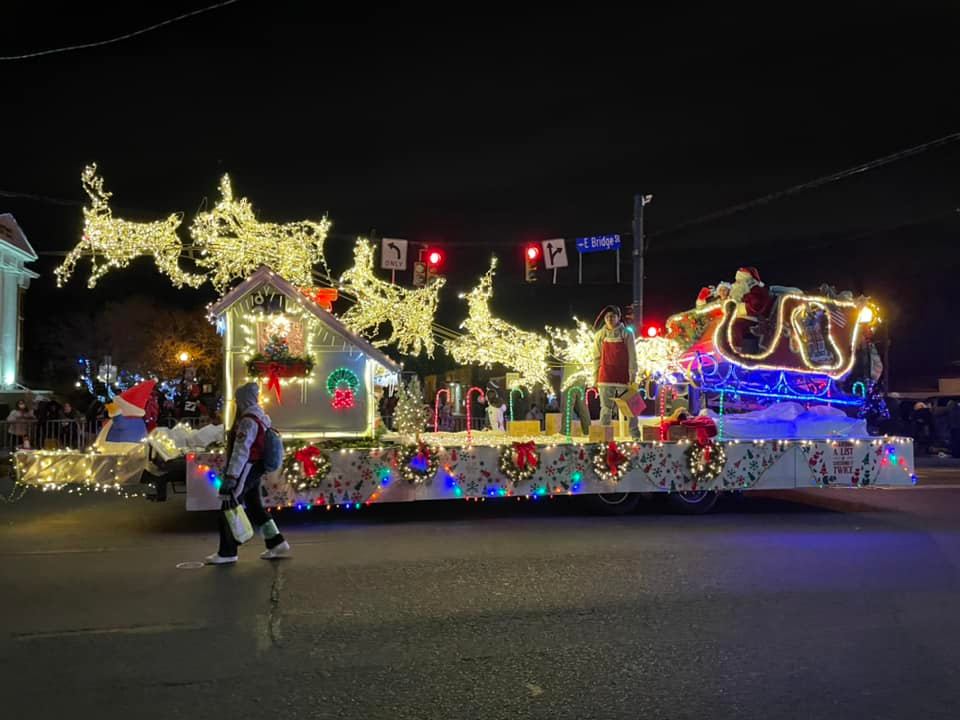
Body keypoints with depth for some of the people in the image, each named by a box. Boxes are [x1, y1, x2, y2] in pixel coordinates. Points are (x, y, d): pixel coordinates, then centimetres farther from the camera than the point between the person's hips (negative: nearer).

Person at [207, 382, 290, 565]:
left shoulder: (248, 420, -19)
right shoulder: (261, 416, 12)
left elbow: (240, 451, -25)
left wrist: (230, 478, -26)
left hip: (245, 471, -10)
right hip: (256, 470, 10)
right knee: (255, 508, 17)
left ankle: (227, 553, 8)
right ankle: (277, 544, 20)